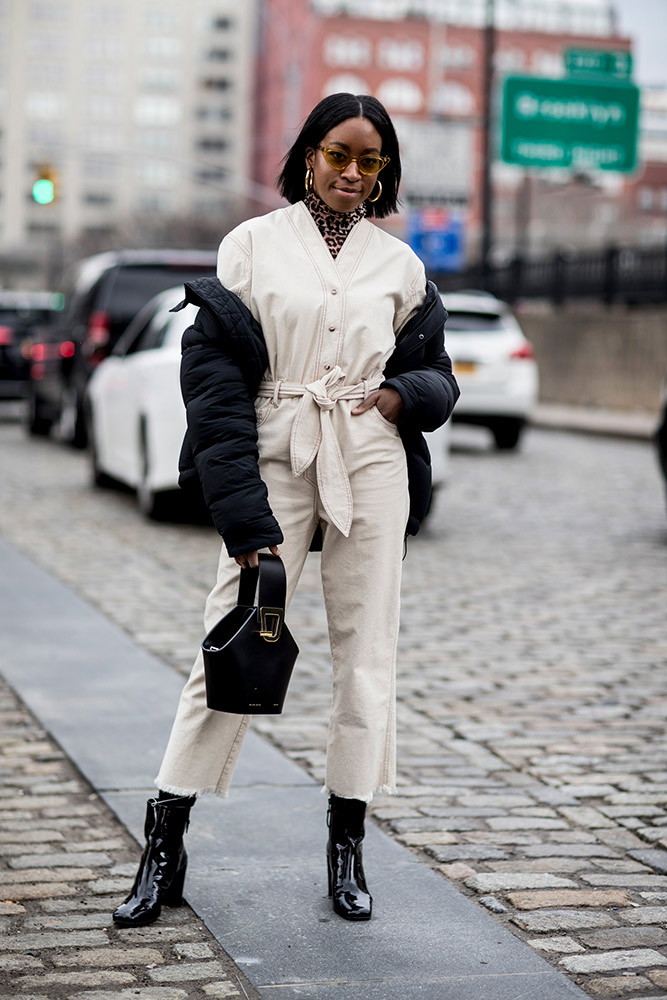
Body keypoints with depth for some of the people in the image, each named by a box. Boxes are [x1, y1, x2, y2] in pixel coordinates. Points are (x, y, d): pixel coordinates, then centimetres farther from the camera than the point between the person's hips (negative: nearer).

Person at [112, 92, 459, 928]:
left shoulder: (399, 263, 12)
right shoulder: (253, 245, 3)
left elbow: (435, 371, 20)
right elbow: (214, 373, -3)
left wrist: (403, 394, -7)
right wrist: (243, 515, -12)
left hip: (371, 462, 3)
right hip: (276, 459, -2)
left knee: (366, 647, 3)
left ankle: (346, 850, 13)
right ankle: (163, 851, 3)